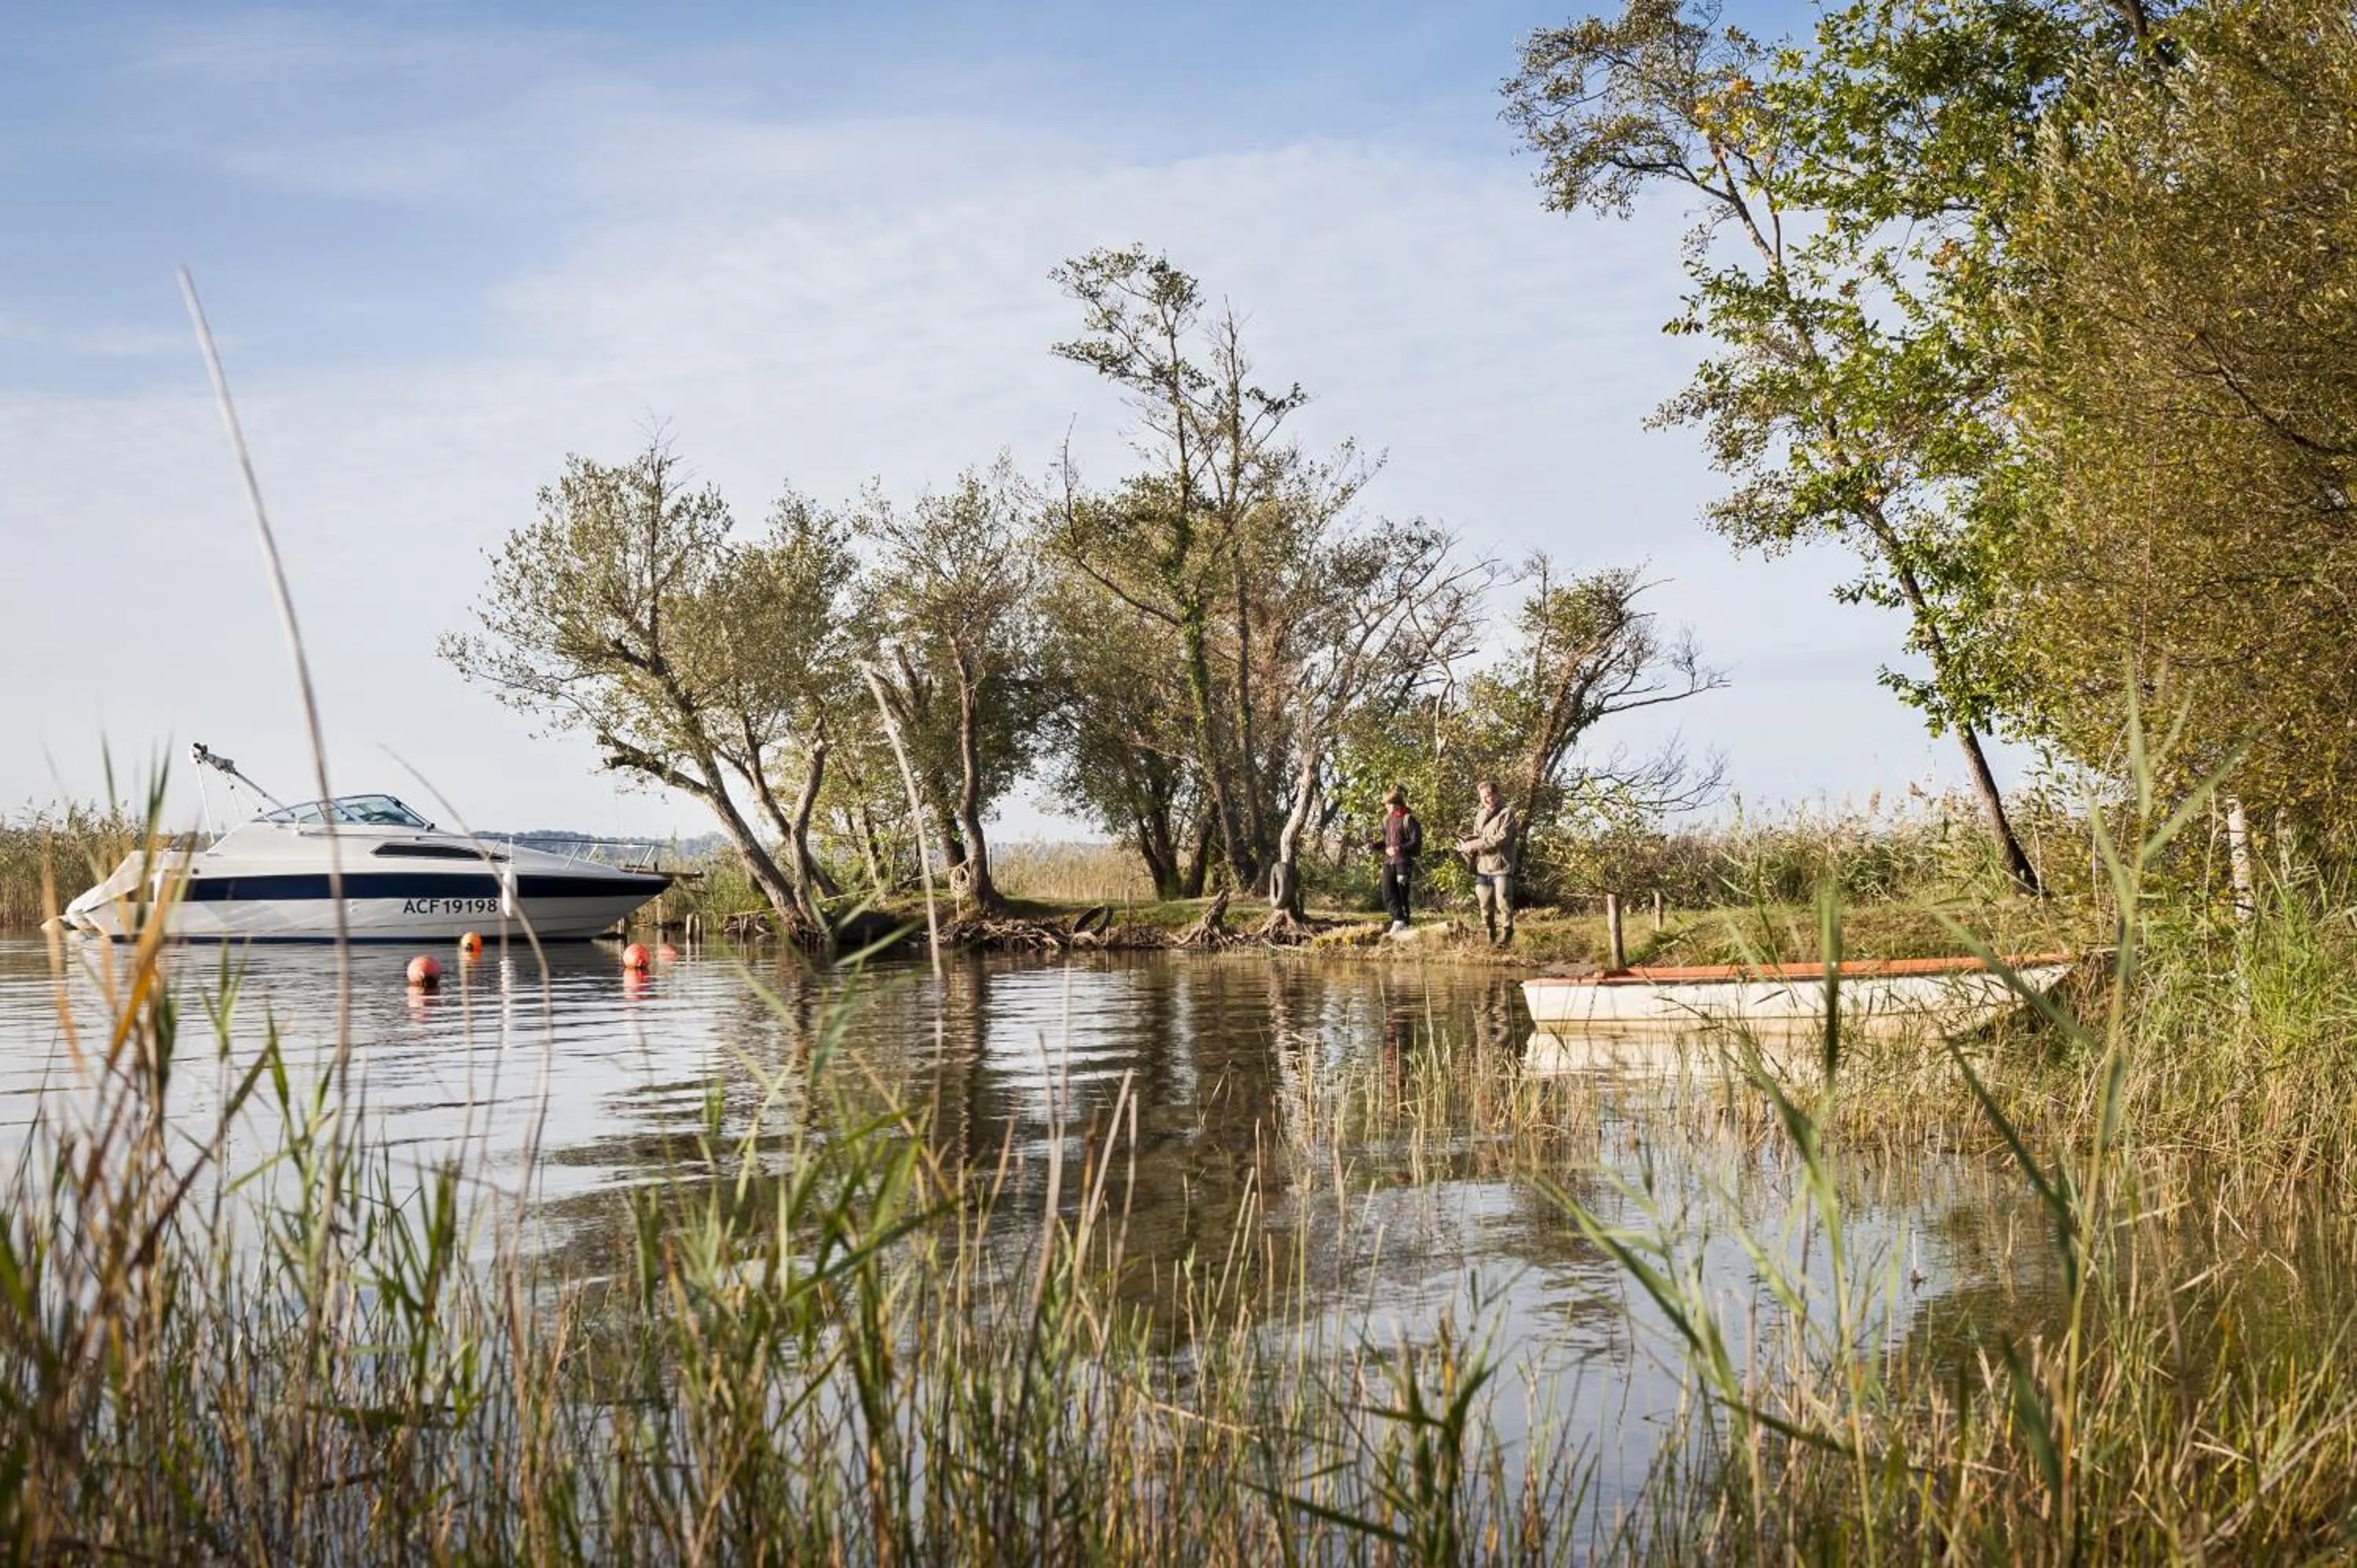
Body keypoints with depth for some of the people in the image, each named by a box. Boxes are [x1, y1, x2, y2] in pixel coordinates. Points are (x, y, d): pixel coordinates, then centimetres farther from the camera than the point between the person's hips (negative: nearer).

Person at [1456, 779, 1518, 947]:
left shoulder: (1506, 813, -5)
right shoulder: (1480, 815, 16)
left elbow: (1502, 838, -15)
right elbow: (1477, 837, 15)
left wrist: (1473, 845, -15)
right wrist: (1466, 842, -9)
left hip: (1501, 867, -6)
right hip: (1482, 868, 6)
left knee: (1503, 904, -7)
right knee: (1485, 907, 8)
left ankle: (1506, 938, 1)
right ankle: (1490, 940, 16)